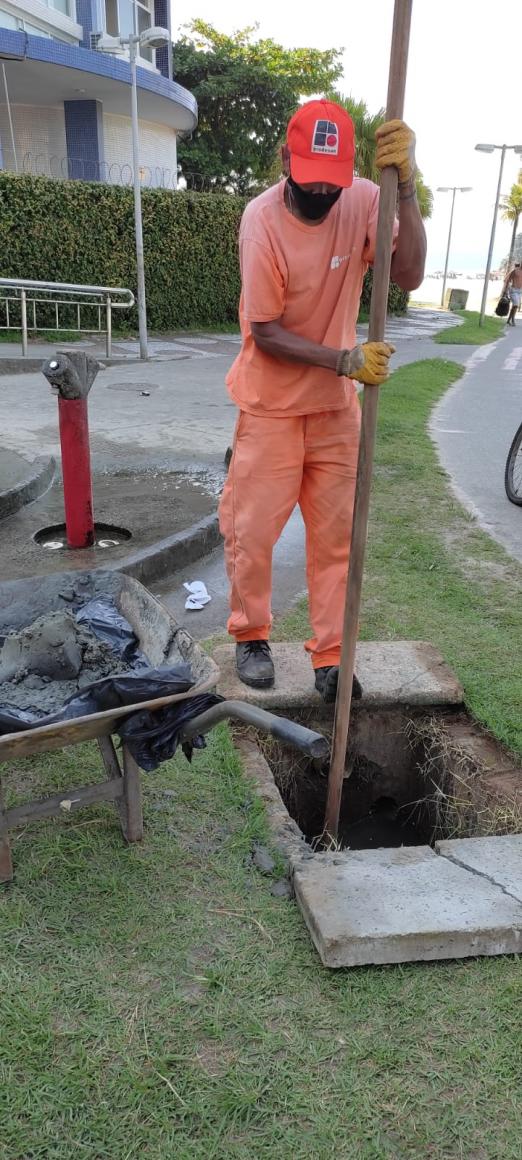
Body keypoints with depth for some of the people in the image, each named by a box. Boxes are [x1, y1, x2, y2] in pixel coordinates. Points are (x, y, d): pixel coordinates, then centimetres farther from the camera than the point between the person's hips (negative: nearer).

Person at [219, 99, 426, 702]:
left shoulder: (362, 200, -9)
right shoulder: (262, 220, -18)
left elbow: (408, 275, -23)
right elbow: (265, 332, -17)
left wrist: (406, 183, -32)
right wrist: (345, 360, -25)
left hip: (336, 404, 3)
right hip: (271, 404, -3)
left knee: (337, 533, 7)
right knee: (253, 527, 4)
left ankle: (331, 656, 20)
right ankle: (250, 635, 28)